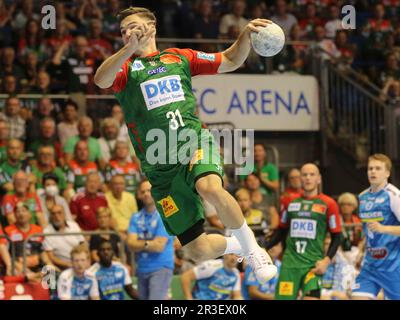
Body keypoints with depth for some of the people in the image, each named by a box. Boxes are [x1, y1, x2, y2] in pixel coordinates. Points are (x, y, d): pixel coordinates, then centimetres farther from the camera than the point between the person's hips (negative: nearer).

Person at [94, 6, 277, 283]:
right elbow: (101, 80, -14)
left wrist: (246, 34, 1)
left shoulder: (179, 57, 16)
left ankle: (252, 248, -15)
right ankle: (234, 245, 34)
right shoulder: (125, 67, 9)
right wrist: (130, 49, -29)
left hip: (194, 143, 0)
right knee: (201, 251, -2)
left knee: (210, 188, -38)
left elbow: (230, 61, 20)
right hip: (161, 170, 0)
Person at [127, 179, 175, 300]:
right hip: (142, 269, 6)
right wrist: (149, 243, -13)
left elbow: (159, 246, -13)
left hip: (161, 268, -6)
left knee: (155, 298, -19)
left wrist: (140, 244, -5)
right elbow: (131, 244, -2)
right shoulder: (136, 218, 9)